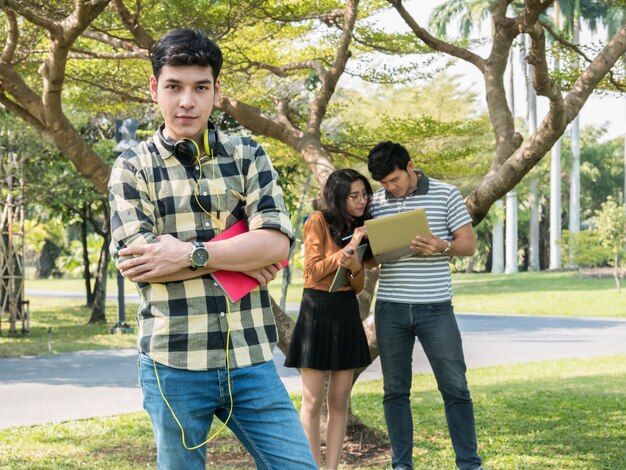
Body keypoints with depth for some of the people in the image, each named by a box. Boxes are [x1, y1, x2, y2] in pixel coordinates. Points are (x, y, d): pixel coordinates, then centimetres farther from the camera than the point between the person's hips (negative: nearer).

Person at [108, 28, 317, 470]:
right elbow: (135, 261, -11)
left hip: (251, 361, 1)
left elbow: (277, 242, -8)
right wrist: (238, 256, -10)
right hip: (174, 365, -1)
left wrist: (190, 254, -15)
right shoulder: (133, 167, 2)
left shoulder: (248, 156, 6)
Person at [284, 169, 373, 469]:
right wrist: (347, 248, -14)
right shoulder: (318, 222, -5)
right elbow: (314, 271, -10)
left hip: (347, 313, 6)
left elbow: (358, 287, 9)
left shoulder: (360, 229, 12)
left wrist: (355, 265, -12)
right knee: (313, 401, -3)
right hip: (317, 311, -6)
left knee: (340, 401, 5)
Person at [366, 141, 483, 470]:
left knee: (455, 387, -1)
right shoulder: (376, 202, 7)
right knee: (395, 390, 7)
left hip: (435, 307, -2)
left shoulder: (445, 195, -1)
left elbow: (469, 244, 0)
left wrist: (442, 247, -20)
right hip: (390, 309, 3)